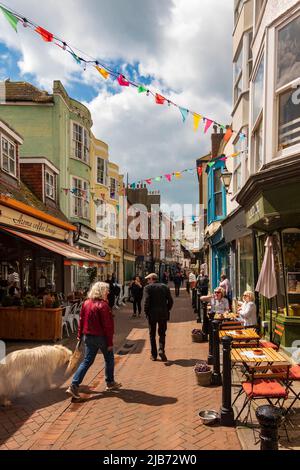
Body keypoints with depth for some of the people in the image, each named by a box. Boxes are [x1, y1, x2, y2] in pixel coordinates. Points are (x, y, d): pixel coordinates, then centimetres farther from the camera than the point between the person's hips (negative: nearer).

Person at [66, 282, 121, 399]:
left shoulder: (86, 303, 2)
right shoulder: (103, 305, -18)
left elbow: (81, 320, 8)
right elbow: (108, 325, -17)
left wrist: (80, 335, 17)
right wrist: (110, 342, -13)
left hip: (88, 337, 6)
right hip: (101, 337, -6)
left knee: (87, 361, 10)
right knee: (109, 359, 16)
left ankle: (74, 386, 1)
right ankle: (110, 383, 29)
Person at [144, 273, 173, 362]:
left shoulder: (148, 287, -6)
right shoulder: (165, 287, 6)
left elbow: (147, 301, -14)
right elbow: (170, 301, 2)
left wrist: (146, 312, -4)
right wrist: (167, 310, 11)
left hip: (152, 314, -2)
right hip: (163, 314, 3)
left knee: (152, 334, 11)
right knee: (162, 333, 14)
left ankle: (154, 355, 15)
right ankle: (161, 349, -7)